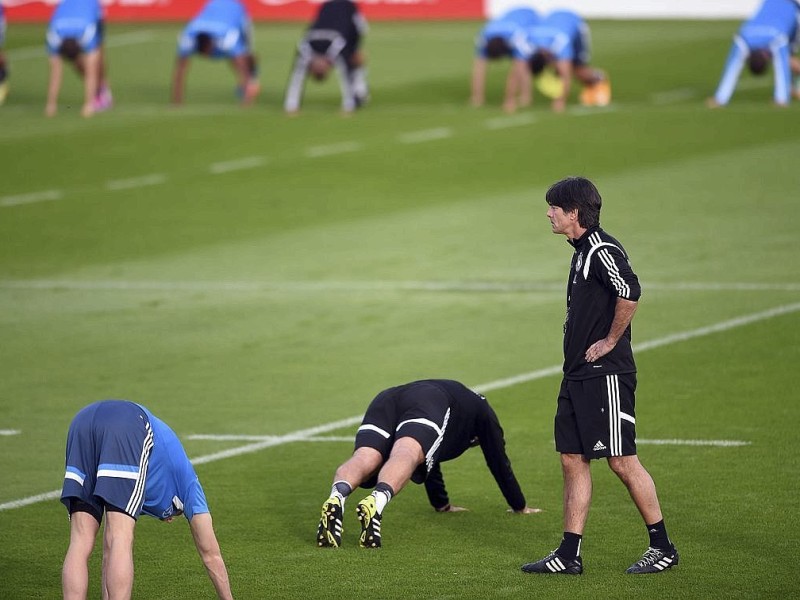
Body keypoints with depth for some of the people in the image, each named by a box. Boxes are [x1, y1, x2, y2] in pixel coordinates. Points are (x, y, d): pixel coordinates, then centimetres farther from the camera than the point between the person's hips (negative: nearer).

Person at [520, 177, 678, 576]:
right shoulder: (582, 251, 16)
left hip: (605, 375, -10)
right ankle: (568, 555, 10)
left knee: (622, 461, -5)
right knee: (573, 460, 8)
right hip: (578, 375, 10)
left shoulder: (602, 250, -15)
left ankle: (662, 547, 4)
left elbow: (630, 294, -31)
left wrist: (610, 341, -21)